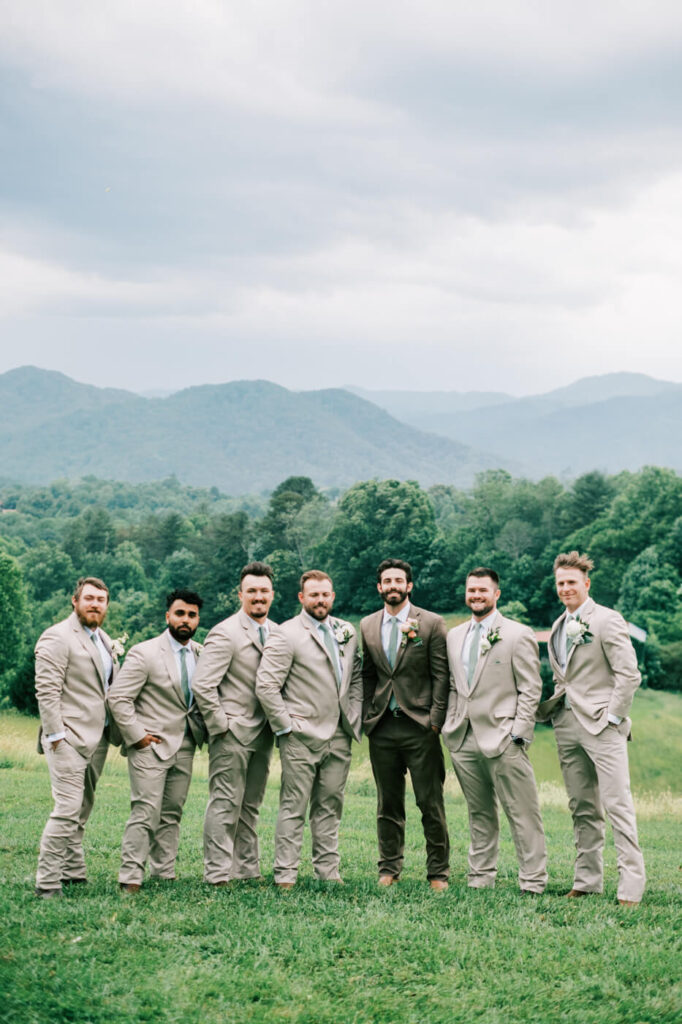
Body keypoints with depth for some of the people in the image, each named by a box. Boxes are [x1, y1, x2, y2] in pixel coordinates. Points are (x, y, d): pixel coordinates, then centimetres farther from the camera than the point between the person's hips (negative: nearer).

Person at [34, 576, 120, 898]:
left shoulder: (105, 641, 18)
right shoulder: (57, 638, -9)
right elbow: (47, 691, -14)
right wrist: (57, 735, -18)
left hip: (98, 738, 8)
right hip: (69, 738, -8)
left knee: (81, 811, 11)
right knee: (67, 810, -13)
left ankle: (73, 875, 18)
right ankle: (47, 883, -10)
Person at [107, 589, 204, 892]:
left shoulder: (201, 654, 9)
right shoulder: (144, 653, -9)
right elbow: (118, 698, -11)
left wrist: (203, 729, 7)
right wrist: (137, 736, -12)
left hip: (185, 746, 6)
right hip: (151, 745, -6)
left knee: (172, 814, 9)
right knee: (146, 813, -11)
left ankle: (164, 874, 16)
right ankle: (130, 878, -9)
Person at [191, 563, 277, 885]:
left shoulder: (278, 632, 11)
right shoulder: (226, 634, -11)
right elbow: (202, 685, -15)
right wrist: (221, 725, -13)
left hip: (262, 734, 7)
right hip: (233, 734, -7)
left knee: (250, 806, 13)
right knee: (226, 804, -5)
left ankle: (247, 869, 19)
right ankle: (218, 874, -2)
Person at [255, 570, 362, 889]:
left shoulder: (347, 632, 12)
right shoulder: (286, 635, -8)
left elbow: (356, 676, 23)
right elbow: (266, 686, -12)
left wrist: (354, 715, 11)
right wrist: (286, 726, -11)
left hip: (339, 737, 6)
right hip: (301, 737, -6)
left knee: (329, 807, 10)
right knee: (294, 808, -3)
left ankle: (328, 872, 17)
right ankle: (285, 875, 1)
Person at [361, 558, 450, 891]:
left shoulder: (431, 624, -1)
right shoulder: (367, 626, 11)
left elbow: (441, 676, -2)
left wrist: (435, 720, -8)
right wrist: (367, 716, 7)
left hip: (419, 726, -3)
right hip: (382, 728, 3)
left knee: (431, 804, -1)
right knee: (388, 804, 9)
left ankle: (438, 873, 7)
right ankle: (389, 868, 18)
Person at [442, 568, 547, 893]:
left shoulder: (518, 635, -2)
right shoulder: (454, 636, 16)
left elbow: (531, 689, -4)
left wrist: (518, 733, -11)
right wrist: (451, 726, 11)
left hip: (503, 740, -5)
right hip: (463, 741, 5)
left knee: (522, 814, -4)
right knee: (479, 814, 12)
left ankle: (533, 881, 1)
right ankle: (481, 877, 19)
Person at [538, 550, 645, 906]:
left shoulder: (606, 620, -7)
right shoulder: (559, 627, 17)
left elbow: (629, 674, -11)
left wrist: (612, 717, -13)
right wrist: (550, 709, 10)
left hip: (600, 725, -7)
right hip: (567, 726, 7)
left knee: (617, 805, -9)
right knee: (582, 809, 10)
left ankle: (631, 886, -9)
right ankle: (587, 880, 14)